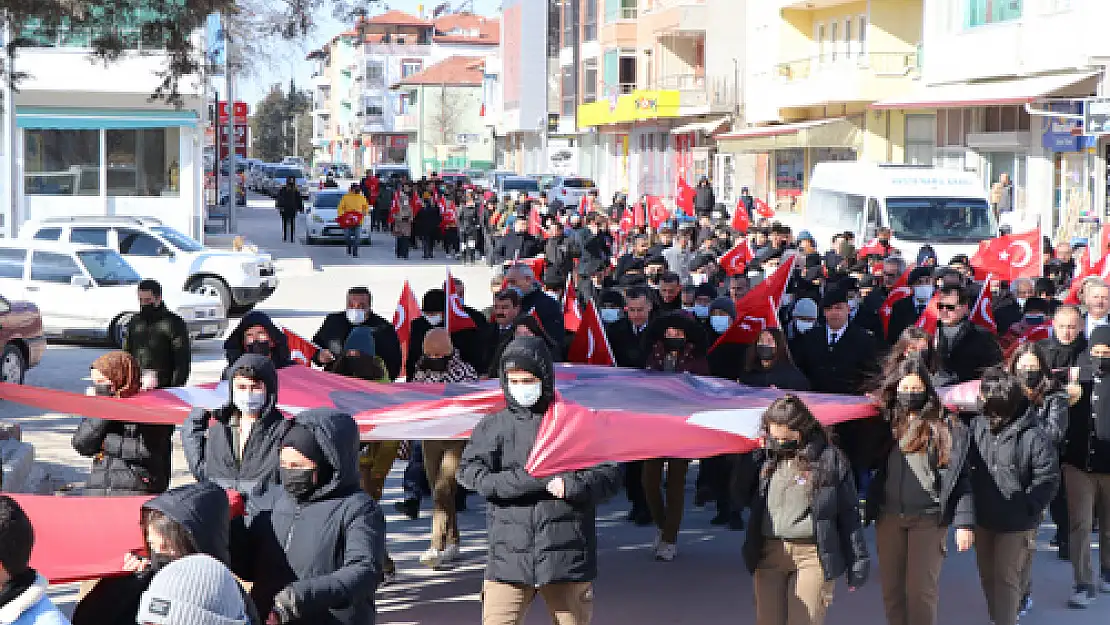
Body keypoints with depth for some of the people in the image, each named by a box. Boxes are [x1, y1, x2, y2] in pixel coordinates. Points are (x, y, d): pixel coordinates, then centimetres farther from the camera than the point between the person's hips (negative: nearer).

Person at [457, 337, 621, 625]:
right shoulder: (493, 426, 9)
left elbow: (610, 476, 2)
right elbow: (471, 474, -8)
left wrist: (571, 485, -16)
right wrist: (534, 479, -14)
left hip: (567, 556, 0)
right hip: (509, 556, 0)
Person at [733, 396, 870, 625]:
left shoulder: (829, 458, -3)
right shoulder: (765, 458, 9)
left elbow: (849, 512, 1)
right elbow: (742, 497, 13)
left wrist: (857, 561, 1)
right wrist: (755, 458, 1)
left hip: (812, 555, -4)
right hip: (769, 554, 4)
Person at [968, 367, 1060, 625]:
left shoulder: (1033, 434, -19)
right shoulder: (977, 425, -4)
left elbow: (1048, 476, -14)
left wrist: (1027, 508, -14)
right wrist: (971, 502, 6)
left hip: (1016, 524, -5)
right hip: (983, 518, 6)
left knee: (1006, 578, -4)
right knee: (988, 576, 16)